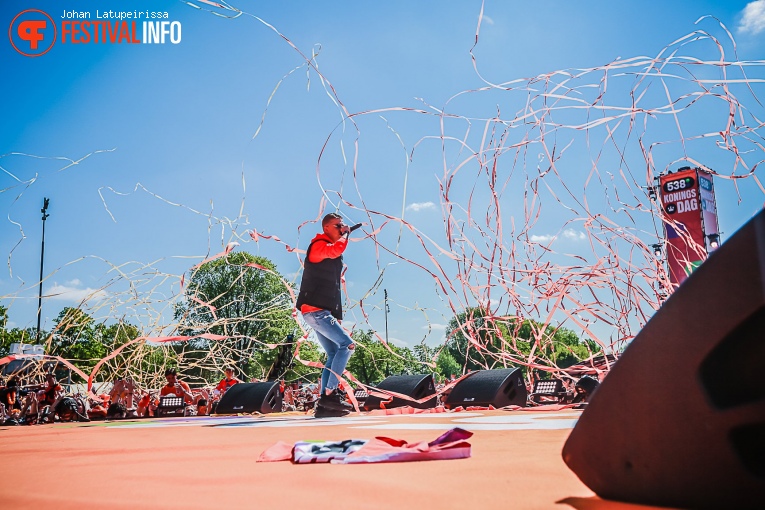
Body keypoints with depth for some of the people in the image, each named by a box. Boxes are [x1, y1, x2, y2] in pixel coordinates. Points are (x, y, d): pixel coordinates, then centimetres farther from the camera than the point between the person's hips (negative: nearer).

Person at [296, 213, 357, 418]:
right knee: (347, 344, -16)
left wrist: (337, 314, 20)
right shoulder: (318, 246, -6)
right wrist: (345, 234, -10)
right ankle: (330, 394, -15)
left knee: (334, 354, 7)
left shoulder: (334, 255, 23)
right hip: (315, 310, -10)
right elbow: (335, 250, -30)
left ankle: (324, 404, 7)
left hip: (322, 312, 10)